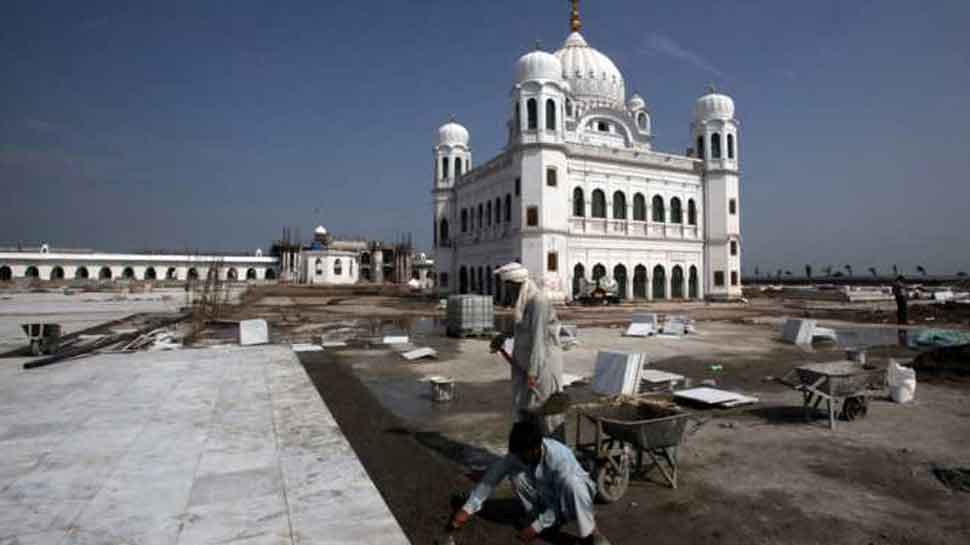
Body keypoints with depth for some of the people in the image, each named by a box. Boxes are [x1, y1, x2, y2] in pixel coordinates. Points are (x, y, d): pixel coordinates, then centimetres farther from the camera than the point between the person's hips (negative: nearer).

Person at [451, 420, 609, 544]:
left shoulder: (560, 457, -37)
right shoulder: (518, 453, -21)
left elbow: (563, 500, -32)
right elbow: (492, 476, -17)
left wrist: (537, 527, -27)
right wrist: (468, 509, -21)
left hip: (577, 490, -6)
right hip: (547, 495, 6)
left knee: (572, 483, -41)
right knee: (516, 476, -21)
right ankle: (552, 520, -3)